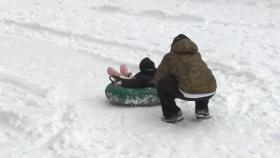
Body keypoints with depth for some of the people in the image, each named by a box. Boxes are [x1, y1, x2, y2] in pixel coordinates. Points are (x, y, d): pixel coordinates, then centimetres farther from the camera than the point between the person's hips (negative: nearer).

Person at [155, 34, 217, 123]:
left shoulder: (170, 57, 12)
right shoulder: (196, 54, 26)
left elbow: (159, 77, 16)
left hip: (190, 93, -5)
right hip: (210, 92, 6)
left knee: (161, 85, 12)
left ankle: (173, 114, 12)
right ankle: (202, 110, 28)